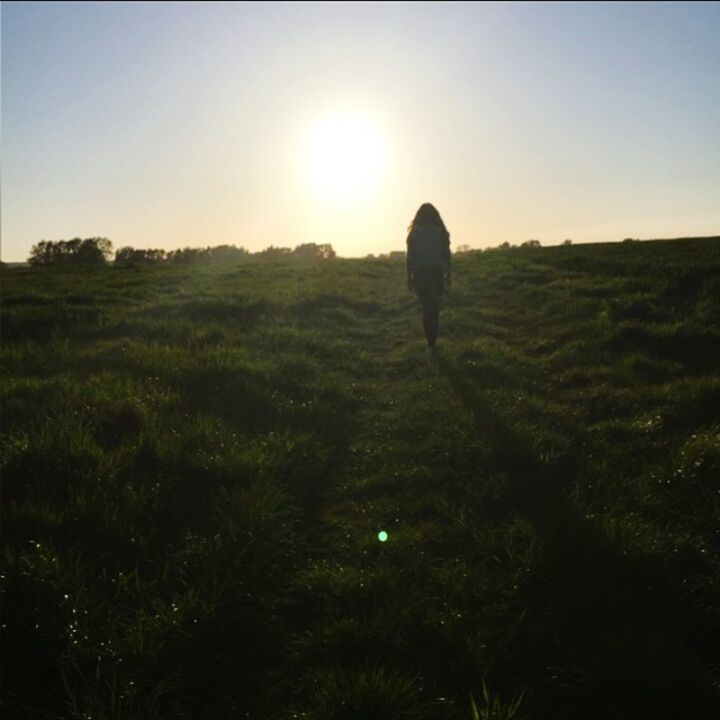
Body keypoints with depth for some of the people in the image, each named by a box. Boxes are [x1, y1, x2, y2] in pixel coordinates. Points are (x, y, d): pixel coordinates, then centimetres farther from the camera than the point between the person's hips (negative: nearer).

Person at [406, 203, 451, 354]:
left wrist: (409, 277, 3)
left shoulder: (415, 232, -1)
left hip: (420, 273, 0)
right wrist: (448, 275, 12)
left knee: (426, 307, 12)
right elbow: (446, 255, 3)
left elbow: (410, 256, -3)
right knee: (434, 308, 8)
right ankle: (431, 343, 0)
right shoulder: (441, 231, 1)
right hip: (437, 273, 0)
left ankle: (431, 342, 8)